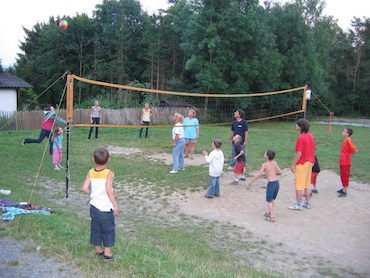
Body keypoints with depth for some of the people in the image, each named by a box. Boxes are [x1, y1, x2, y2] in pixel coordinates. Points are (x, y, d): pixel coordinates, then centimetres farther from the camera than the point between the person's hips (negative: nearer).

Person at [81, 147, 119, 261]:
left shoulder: (91, 172, -4)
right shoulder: (109, 173, -17)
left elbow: (84, 188, -9)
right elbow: (108, 190, -26)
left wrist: (92, 194, 11)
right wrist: (115, 205, -19)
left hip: (94, 206, 4)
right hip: (105, 208, -4)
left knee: (95, 228, 19)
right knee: (108, 229, 11)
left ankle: (98, 250, 32)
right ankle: (107, 253, 17)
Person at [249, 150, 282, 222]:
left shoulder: (264, 164, -8)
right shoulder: (275, 163, 8)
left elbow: (259, 174, -12)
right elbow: (280, 172, 10)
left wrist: (252, 181, -4)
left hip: (271, 183, -6)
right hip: (277, 182, 6)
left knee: (269, 200, 5)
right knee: (272, 199, 23)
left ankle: (272, 217, 6)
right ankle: (270, 212, 35)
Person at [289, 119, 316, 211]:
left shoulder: (301, 138, -20)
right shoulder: (311, 136, 5)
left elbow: (299, 153, -22)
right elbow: (314, 149, 14)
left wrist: (293, 165, -16)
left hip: (301, 163, -8)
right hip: (309, 162, 8)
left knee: (299, 185, 0)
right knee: (307, 184, 16)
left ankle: (298, 205, 6)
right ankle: (307, 203, 24)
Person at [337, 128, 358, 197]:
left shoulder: (348, 141, -20)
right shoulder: (345, 140, 7)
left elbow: (355, 150, -26)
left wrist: (350, 155, -13)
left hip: (345, 162, -9)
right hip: (342, 162, 9)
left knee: (345, 176, 0)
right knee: (342, 176, 19)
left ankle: (344, 192, 8)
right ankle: (343, 188, 32)